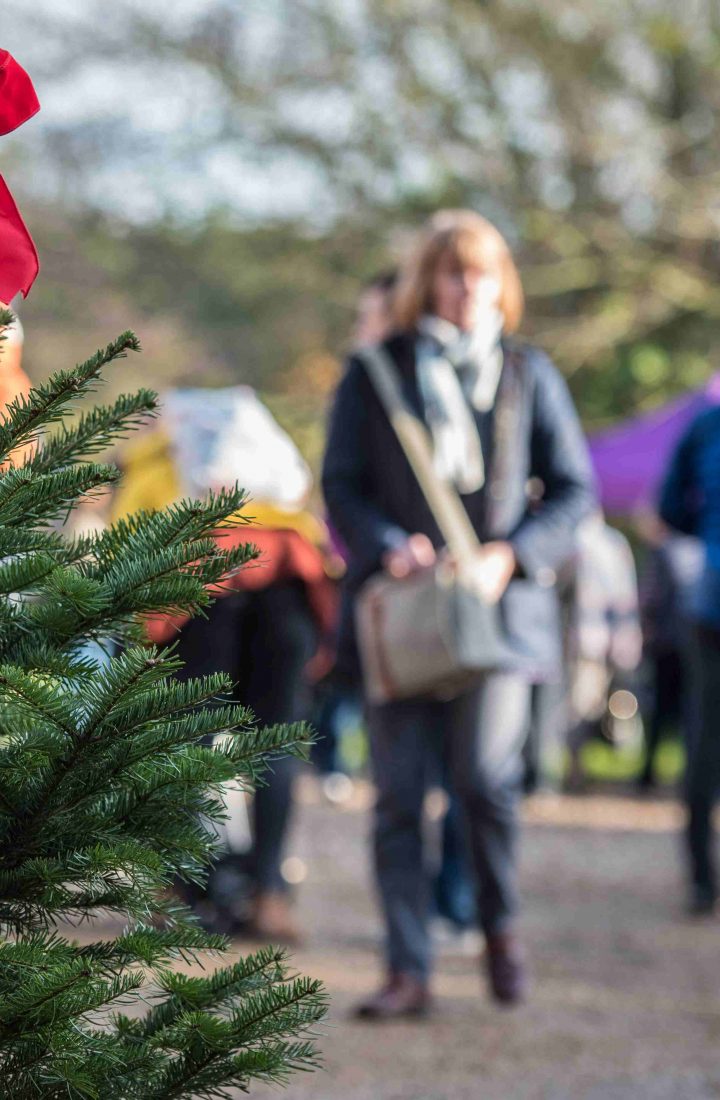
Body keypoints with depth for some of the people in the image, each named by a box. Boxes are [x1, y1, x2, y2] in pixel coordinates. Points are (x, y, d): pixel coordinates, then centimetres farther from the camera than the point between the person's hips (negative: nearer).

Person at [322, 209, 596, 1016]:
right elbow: (340, 484, 6)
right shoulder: (373, 374, 7)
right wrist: (387, 547, -13)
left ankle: (500, 927, 13)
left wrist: (512, 555, -7)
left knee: (486, 775, -13)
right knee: (398, 791, -3)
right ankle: (407, 971, 1)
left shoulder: (528, 374, 9)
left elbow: (574, 489, 9)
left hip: (497, 608, 0)